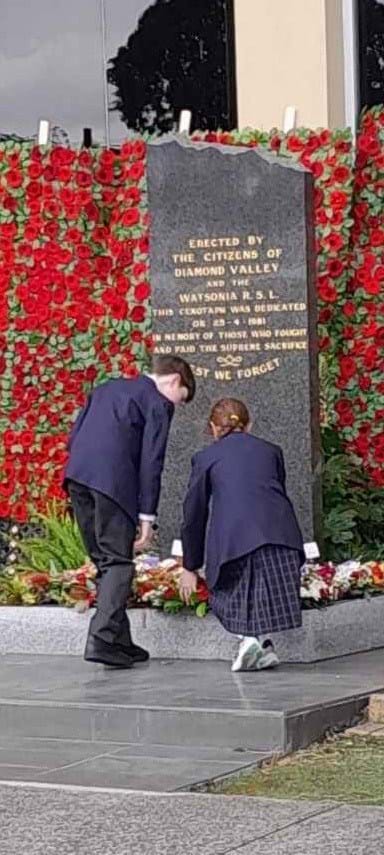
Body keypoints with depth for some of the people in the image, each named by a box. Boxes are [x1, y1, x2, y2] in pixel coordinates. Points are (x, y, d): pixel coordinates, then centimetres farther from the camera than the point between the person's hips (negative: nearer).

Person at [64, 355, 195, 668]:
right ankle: (102, 638, -16)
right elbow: (151, 463, -3)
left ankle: (119, 640, 16)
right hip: (114, 481, -7)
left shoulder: (107, 388, 26)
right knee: (119, 562, -4)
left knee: (103, 560, 13)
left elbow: (73, 437, 23)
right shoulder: (159, 404, 4)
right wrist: (147, 515, -4)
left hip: (76, 475, 7)